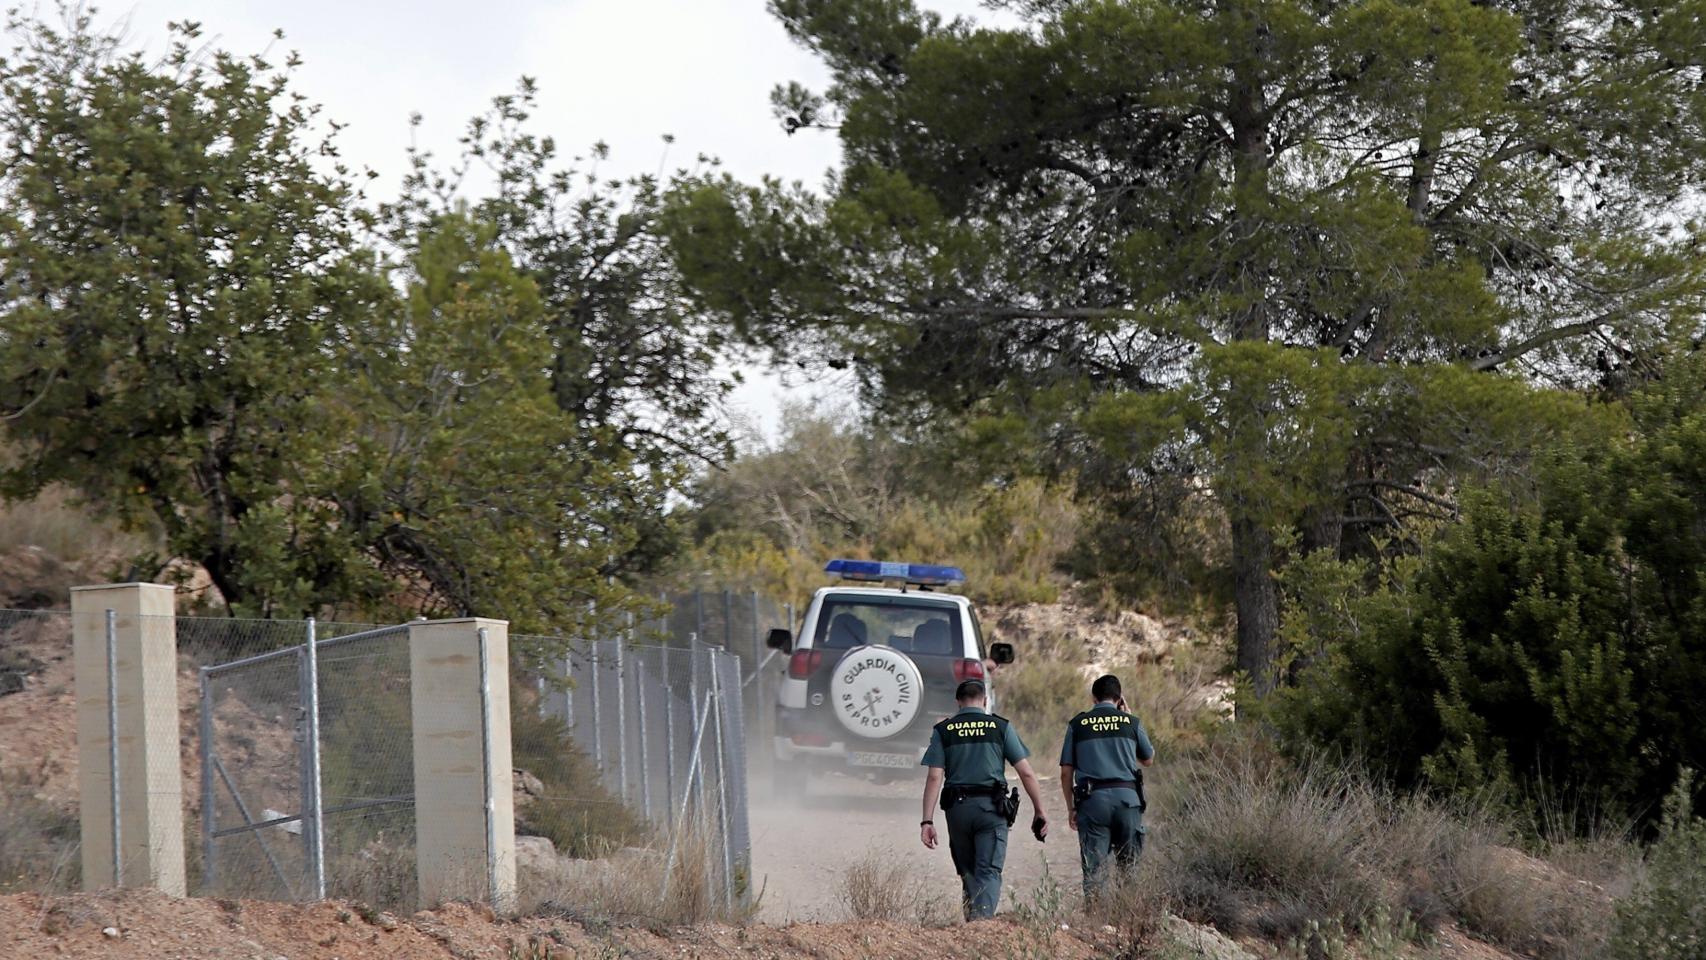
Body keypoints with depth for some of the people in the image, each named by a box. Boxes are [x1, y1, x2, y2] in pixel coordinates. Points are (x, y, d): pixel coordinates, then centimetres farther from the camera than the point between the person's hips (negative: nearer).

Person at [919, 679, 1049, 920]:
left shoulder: (943, 731, 6)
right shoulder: (1000, 727, 4)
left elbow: (934, 778, -2)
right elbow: (1026, 773, 1)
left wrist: (927, 821, -4)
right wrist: (1039, 812, 7)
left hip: (957, 808, 2)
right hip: (992, 809, -2)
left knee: (968, 872, 16)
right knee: (988, 872, -6)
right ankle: (982, 920, -26)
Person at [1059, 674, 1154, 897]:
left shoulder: (1077, 724, 7)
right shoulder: (1131, 722, 8)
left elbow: (1066, 772, 5)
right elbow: (1148, 760, 24)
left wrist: (1071, 808, 15)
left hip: (1092, 800, 0)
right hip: (1127, 797, 0)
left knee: (1094, 870, -1)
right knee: (1130, 866, 6)